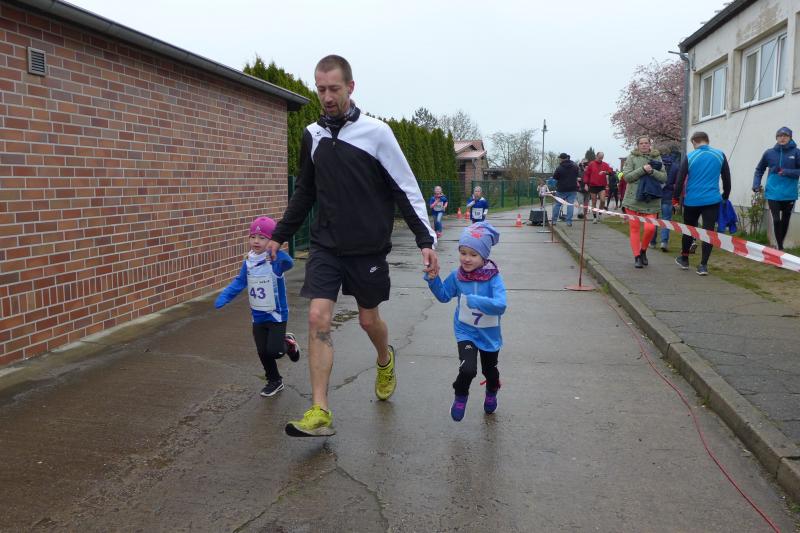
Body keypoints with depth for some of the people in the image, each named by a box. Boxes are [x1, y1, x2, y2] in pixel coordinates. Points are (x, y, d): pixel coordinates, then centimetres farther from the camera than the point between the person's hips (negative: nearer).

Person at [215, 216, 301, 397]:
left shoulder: (275, 260, -20)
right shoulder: (248, 262, -1)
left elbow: (289, 263, -41)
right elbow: (238, 282, 6)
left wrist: (276, 252, -62)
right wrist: (223, 298, -7)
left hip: (276, 315, -5)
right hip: (257, 316, 6)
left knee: (273, 351, -9)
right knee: (262, 352, 10)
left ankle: (289, 343, 25)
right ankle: (274, 381, 31)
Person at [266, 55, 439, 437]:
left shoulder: (375, 132, -7)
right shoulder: (312, 135, 6)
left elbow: (407, 189, -6)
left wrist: (425, 240, -12)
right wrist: (280, 235, 17)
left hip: (368, 247, -3)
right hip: (325, 246, 3)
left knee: (369, 319, 10)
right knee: (318, 318, -9)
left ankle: (385, 360, 45)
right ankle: (320, 413, -6)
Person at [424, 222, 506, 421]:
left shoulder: (494, 277, -23)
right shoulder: (457, 276, -12)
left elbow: (500, 306, -35)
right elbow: (444, 296, 5)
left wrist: (473, 300, -42)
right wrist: (433, 280, -11)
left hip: (489, 334, 0)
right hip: (466, 332, 0)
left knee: (489, 370, 22)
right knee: (468, 369, -21)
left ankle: (491, 393, 56)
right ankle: (460, 396, 11)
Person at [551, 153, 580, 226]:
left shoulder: (559, 168, -14)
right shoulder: (575, 166, 2)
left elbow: (554, 177, -5)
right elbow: (577, 175, 15)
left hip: (561, 189, -3)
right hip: (573, 189, 3)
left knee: (557, 204, 10)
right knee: (570, 205, 3)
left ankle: (554, 220, 12)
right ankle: (569, 221, -1)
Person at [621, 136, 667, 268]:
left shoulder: (657, 158, 10)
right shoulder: (632, 158, 4)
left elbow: (664, 177, 3)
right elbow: (627, 177, -7)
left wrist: (652, 171, -14)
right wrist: (642, 169, -17)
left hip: (651, 201, 1)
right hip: (633, 199, -1)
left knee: (650, 228, -9)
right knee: (635, 229, 1)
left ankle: (643, 250, 17)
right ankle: (637, 256, 10)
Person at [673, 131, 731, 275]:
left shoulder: (689, 157, -3)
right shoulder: (720, 155, 3)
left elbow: (680, 179, -3)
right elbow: (726, 178, 10)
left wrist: (675, 197, 7)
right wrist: (725, 196, 23)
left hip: (692, 200, 0)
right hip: (712, 200, 1)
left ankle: (684, 259, 30)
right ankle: (703, 265, -1)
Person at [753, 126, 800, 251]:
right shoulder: (769, 153, 1)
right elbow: (759, 170, 12)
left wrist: (786, 172, -20)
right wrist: (756, 184, 0)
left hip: (789, 194, 0)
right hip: (773, 193, 0)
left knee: (785, 221, 13)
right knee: (776, 220, -9)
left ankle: (780, 245, 30)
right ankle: (780, 247, 0)